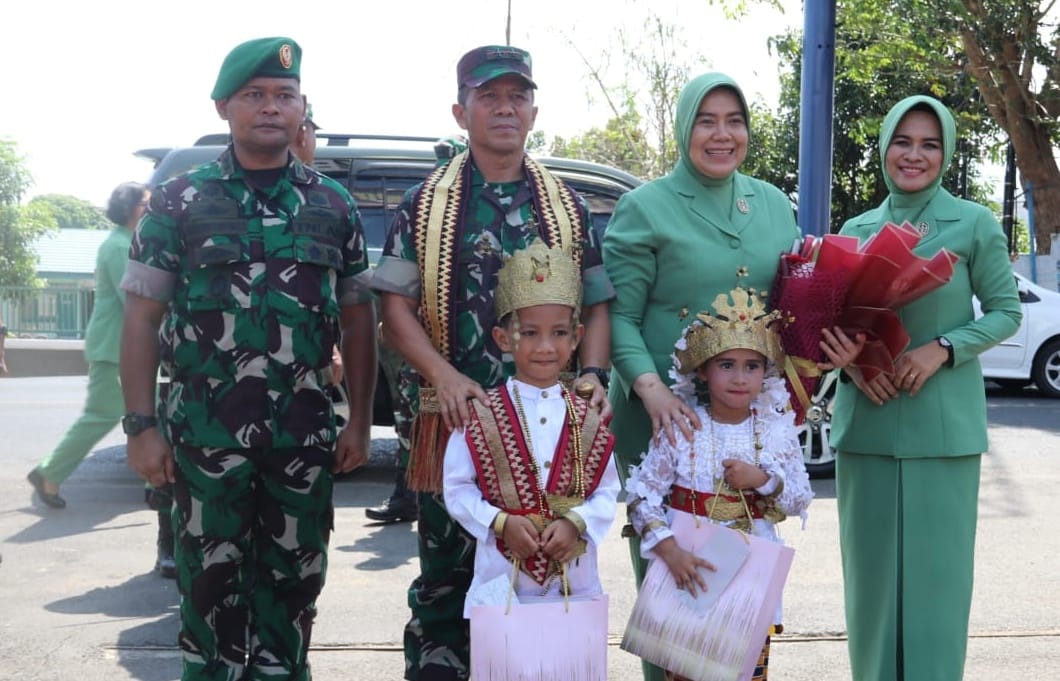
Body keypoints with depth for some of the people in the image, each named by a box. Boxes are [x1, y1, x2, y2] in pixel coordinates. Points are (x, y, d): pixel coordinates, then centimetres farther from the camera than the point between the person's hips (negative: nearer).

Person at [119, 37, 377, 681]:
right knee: (213, 579, 9)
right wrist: (141, 426, -7)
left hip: (305, 428, 2)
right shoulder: (180, 200, 0)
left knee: (294, 578, 11)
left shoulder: (333, 205, 6)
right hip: (205, 426, -1)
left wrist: (360, 422, 4)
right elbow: (142, 318, -1)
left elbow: (358, 320, 9)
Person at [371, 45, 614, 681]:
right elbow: (397, 305, 1)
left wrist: (592, 376, -7)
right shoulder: (425, 205, 4)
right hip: (457, 414, -1)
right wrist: (444, 376, -14)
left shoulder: (568, 206, 10)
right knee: (447, 573, 6)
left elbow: (596, 304, 10)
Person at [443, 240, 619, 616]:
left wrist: (575, 523, -15)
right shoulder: (480, 414, -3)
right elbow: (458, 487, -2)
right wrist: (501, 522, -15)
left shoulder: (589, 417, 2)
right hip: (501, 578, -2)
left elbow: (607, 490, 2)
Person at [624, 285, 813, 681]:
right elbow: (641, 494, -7)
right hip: (690, 568, -1)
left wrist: (763, 480, -14)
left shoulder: (777, 429, 0)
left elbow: (801, 501, 4)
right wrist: (668, 548, -18)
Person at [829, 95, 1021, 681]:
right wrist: (848, 361, -7)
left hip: (943, 421, -3)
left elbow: (1006, 312, 2)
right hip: (865, 419, 3)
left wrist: (942, 349, -14)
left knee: (935, 563, 1)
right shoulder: (856, 230, 8)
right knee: (871, 562, 8)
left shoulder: (973, 225, -1)